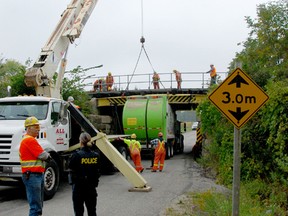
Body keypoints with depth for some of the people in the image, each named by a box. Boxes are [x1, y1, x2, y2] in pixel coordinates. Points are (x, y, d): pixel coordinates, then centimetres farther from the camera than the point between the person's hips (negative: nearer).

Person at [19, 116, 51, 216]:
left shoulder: (30, 139, 19)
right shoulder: (29, 140, -15)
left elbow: (39, 154, 19)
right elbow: (43, 155, -17)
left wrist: (46, 155, -1)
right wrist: (48, 155, 4)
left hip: (38, 175, 11)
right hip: (32, 176, -11)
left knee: (39, 205, 17)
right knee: (35, 206, -10)